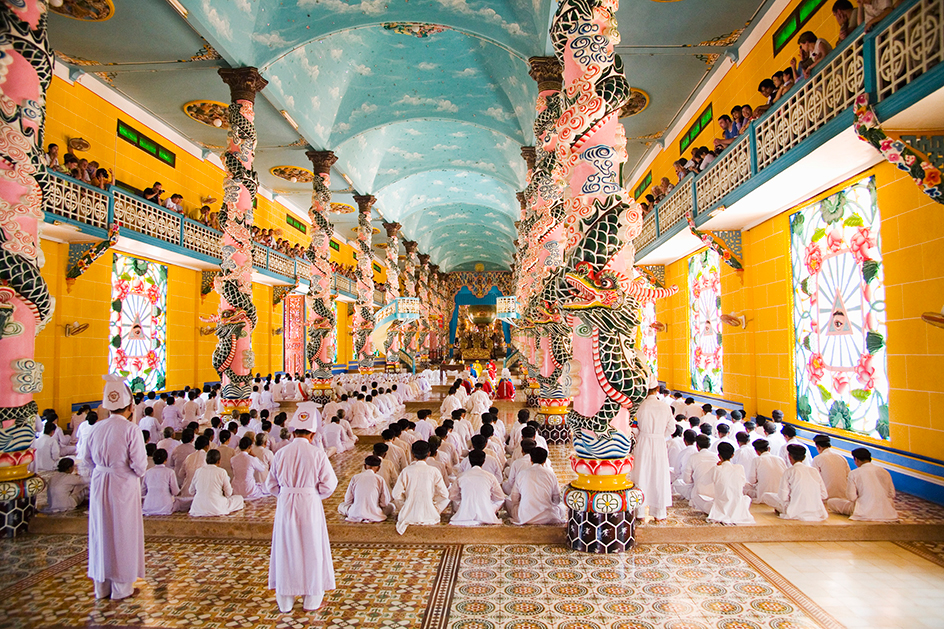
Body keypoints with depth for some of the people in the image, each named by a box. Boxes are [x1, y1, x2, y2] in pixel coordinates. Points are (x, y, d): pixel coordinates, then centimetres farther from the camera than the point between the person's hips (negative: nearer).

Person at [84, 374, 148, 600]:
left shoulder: (96, 428, 0)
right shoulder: (131, 430, -17)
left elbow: (88, 460, 8)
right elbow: (139, 464, -17)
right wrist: (139, 474, 4)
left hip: (99, 483, 5)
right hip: (124, 485, -5)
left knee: (101, 531, 16)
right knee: (123, 533, 7)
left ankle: (101, 586, 28)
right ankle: (121, 586, 18)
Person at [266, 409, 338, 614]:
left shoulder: (281, 453, -3)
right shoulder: (317, 454, -11)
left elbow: (271, 485, 3)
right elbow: (328, 485, -10)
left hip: (286, 506, 3)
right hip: (310, 506, -2)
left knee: (286, 551, 15)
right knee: (312, 551, 12)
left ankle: (285, 602, 27)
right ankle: (312, 601, 24)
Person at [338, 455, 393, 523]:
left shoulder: (355, 477, 2)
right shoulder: (380, 479, -3)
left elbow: (348, 500, 8)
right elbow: (385, 502, 1)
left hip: (355, 514, 2)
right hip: (374, 515, -2)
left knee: (341, 506, 30)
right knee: (391, 506, 23)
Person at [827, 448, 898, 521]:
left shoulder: (854, 473, -9)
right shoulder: (884, 472, 4)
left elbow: (852, 497, -9)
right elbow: (892, 495, 9)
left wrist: (847, 488, 12)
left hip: (866, 513, -6)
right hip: (887, 513, 6)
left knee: (831, 501, 2)